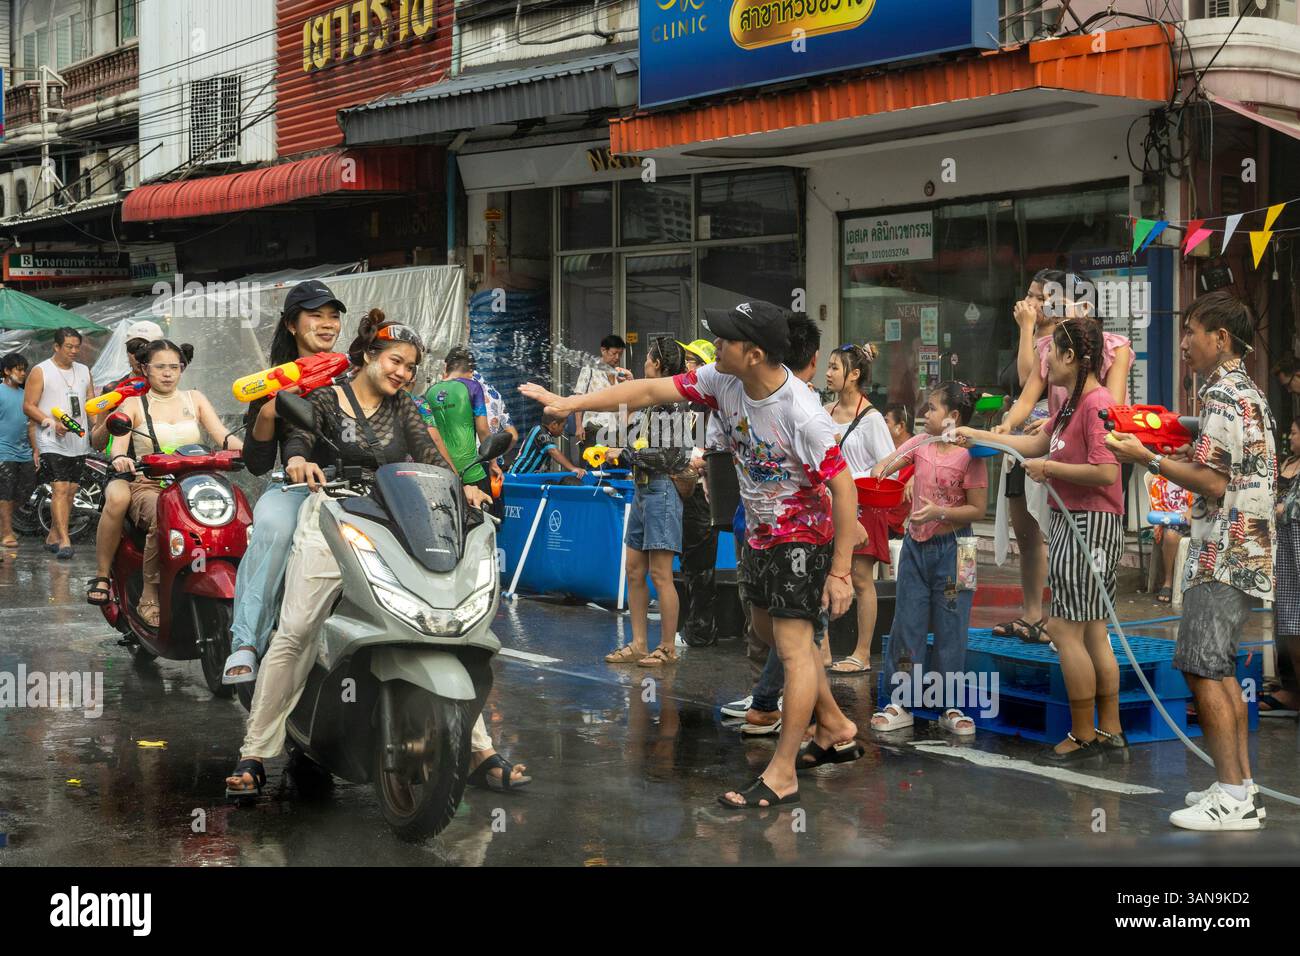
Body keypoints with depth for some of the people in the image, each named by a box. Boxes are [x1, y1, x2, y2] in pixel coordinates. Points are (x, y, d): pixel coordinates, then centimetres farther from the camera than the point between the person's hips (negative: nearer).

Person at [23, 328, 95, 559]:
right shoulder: (40, 372, -2)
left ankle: (53, 537, 18)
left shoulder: (84, 371, 15)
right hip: (52, 442, -6)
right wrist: (53, 423, -17)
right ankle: (64, 541, -19)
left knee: (71, 491, 7)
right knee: (60, 489, -15)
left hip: (79, 442, 6)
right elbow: (28, 406, -4)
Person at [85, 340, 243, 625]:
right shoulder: (134, 404, 12)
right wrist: (119, 457, -31)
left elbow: (221, 434, 6)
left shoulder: (195, 399, 19)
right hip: (148, 486, -2)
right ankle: (149, 598, -24)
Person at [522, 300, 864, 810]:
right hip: (760, 531, 9)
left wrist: (840, 572, -23)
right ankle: (836, 731, 35)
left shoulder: (803, 415, -30)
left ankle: (782, 776, -1)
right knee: (768, 629, 20)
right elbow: (650, 391, -4)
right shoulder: (722, 380, -10)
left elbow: (844, 489, -25)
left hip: (803, 536, -9)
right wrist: (570, 402, -8)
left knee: (794, 645, -9)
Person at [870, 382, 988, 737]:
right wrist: (881, 469, -13)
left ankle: (951, 707, 13)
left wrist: (940, 511, -24)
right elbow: (887, 465, 10)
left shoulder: (969, 456, -12)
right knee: (907, 624, 7)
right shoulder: (920, 444, 4)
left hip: (950, 549, -5)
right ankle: (901, 703, 14)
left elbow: (977, 509, -12)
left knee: (950, 630, 3)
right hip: (915, 545, 5)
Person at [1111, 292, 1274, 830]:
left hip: (1223, 553, -10)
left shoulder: (1221, 393, -14)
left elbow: (1213, 483, -20)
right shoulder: (1249, 392, 18)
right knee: (1220, 670, 14)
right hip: (1245, 549, 10)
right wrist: (1185, 455, 16)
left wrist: (1149, 460, -13)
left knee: (1204, 669, -9)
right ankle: (1241, 785, 17)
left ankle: (1233, 798, -8)